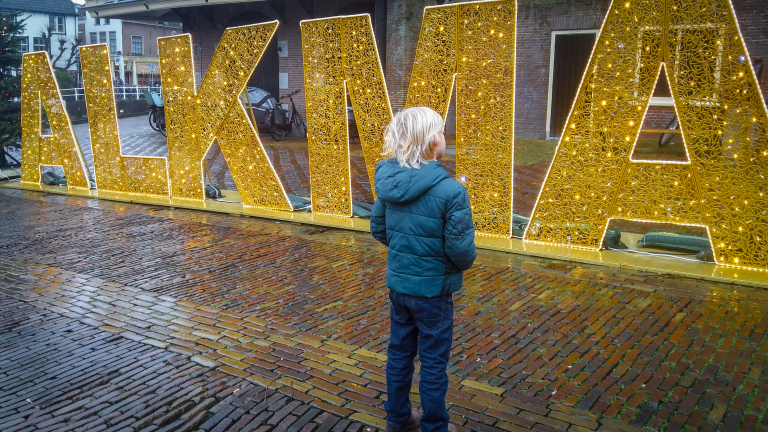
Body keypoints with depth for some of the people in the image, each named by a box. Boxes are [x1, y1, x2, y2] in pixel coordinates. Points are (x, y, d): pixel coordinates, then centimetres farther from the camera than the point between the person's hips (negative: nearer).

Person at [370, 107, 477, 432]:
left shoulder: (388, 182, -6)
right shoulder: (451, 191, -25)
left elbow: (377, 229, 5)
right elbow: (461, 249, -21)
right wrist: (465, 263, 1)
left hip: (397, 284, 6)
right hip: (432, 289, -5)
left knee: (399, 353, 21)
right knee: (433, 362, 12)